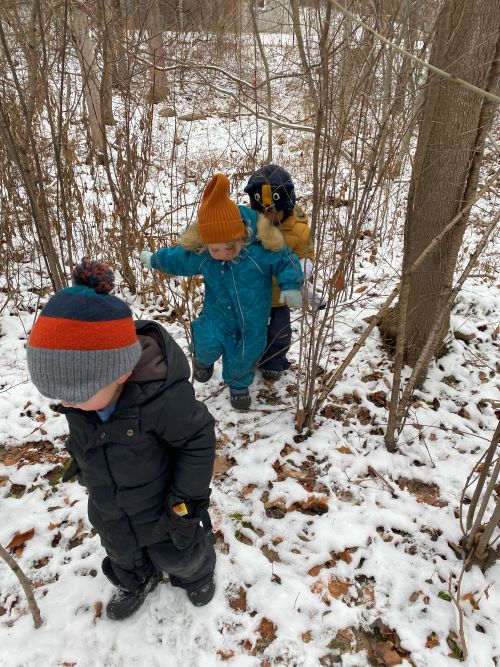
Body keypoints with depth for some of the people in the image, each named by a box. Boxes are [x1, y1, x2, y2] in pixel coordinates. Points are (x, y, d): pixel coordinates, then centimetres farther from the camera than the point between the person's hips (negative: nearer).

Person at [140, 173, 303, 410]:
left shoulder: (259, 248, -30)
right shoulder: (198, 253, -18)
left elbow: (285, 261, -15)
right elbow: (179, 259, 4)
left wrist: (291, 286, -29)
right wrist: (154, 259, 17)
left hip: (253, 316, 0)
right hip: (218, 312, 1)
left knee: (247, 353, 11)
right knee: (209, 343, -17)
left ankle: (238, 384, 44)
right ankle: (204, 359, 24)